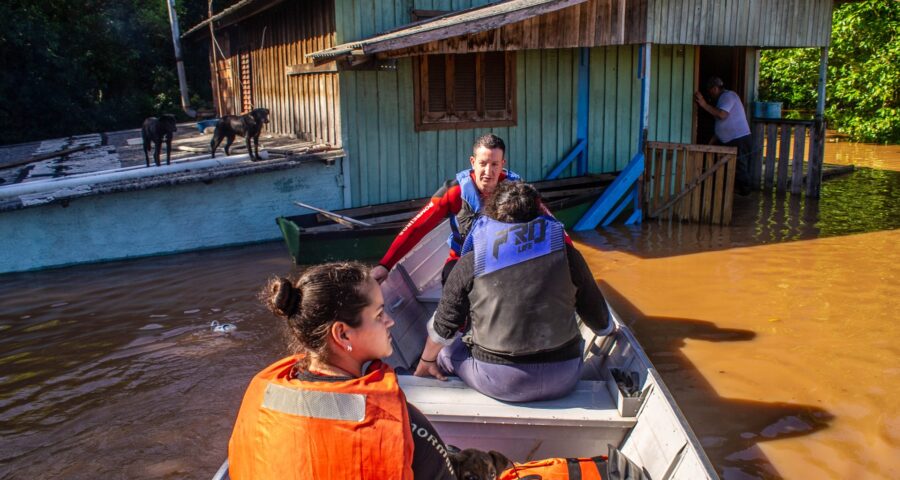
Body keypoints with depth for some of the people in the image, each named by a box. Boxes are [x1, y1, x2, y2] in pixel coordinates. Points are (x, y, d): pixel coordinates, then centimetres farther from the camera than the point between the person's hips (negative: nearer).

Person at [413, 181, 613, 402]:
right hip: (563, 380, 2)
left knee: (444, 351, 24)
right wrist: (606, 328, 31)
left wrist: (426, 363, 21)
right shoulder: (566, 253, -3)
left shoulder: (470, 263, -7)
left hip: (497, 383, -2)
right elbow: (601, 322, 7)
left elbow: (442, 328, 2)